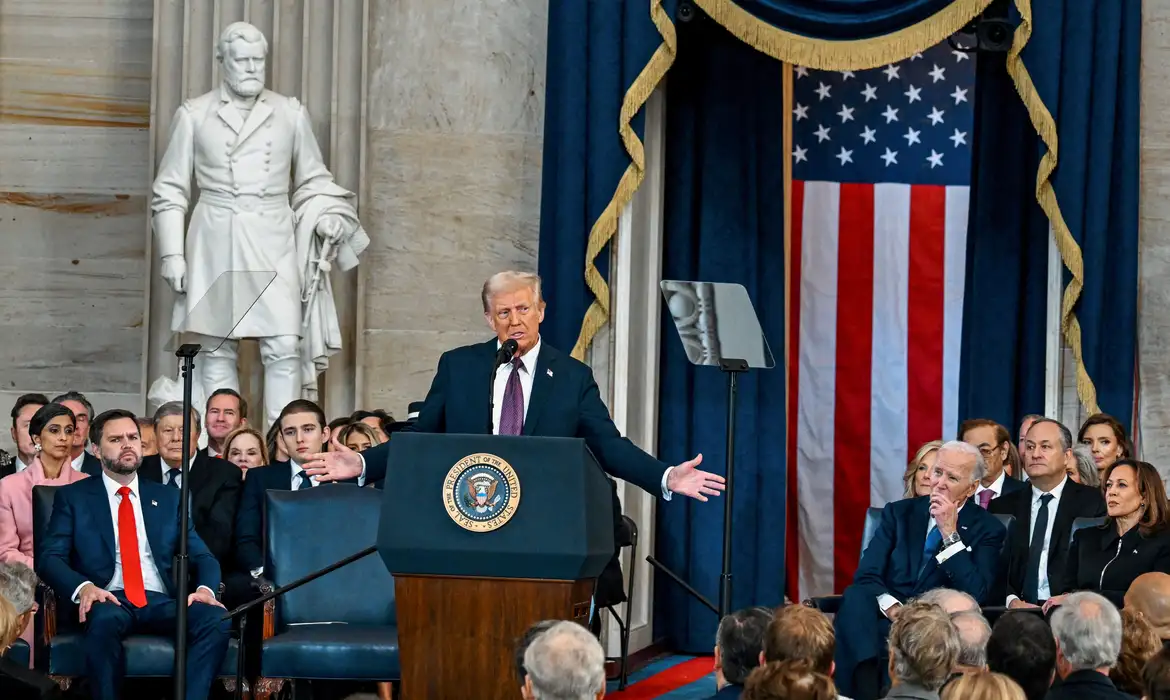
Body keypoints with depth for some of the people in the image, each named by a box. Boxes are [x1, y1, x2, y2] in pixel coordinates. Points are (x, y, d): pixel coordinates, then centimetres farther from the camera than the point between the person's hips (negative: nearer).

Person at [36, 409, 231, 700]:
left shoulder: (168, 498, 21)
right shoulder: (73, 497, 13)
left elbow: (202, 556, 16)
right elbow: (49, 557, 2)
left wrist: (205, 588, -9)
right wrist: (83, 587, -19)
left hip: (162, 602, 3)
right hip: (108, 600, -3)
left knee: (217, 621, -29)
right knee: (104, 620, -40)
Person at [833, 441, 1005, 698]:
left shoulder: (987, 529, 8)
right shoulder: (899, 513, 14)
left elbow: (976, 596, -7)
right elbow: (866, 575, 3)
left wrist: (950, 533, -10)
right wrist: (891, 606, -18)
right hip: (886, 620, 2)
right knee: (855, 597, -33)